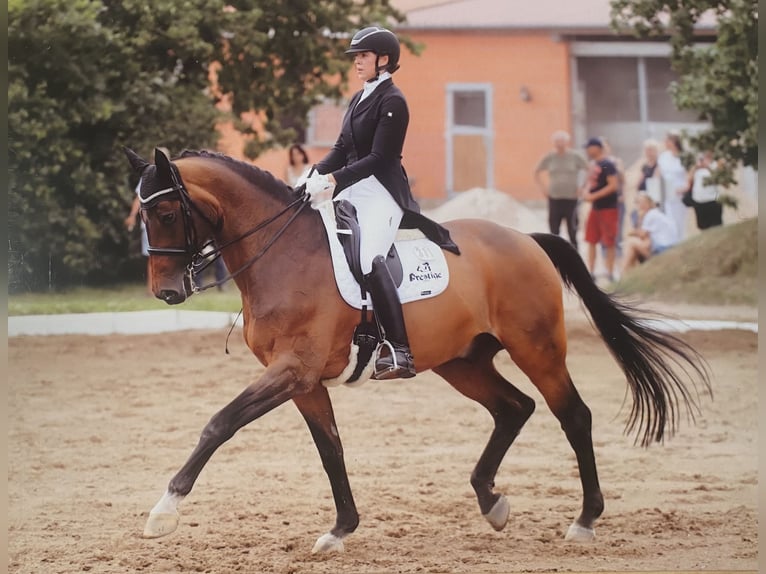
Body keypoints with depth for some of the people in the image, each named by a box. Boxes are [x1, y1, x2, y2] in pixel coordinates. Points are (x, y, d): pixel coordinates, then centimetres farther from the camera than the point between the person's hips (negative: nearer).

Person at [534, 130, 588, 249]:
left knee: (572, 232, -2)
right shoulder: (549, 157, 4)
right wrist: (543, 188, 6)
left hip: (571, 199, -2)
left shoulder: (575, 157, -1)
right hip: (554, 199, 2)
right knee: (554, 232, 3)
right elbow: (537, 172, 17)